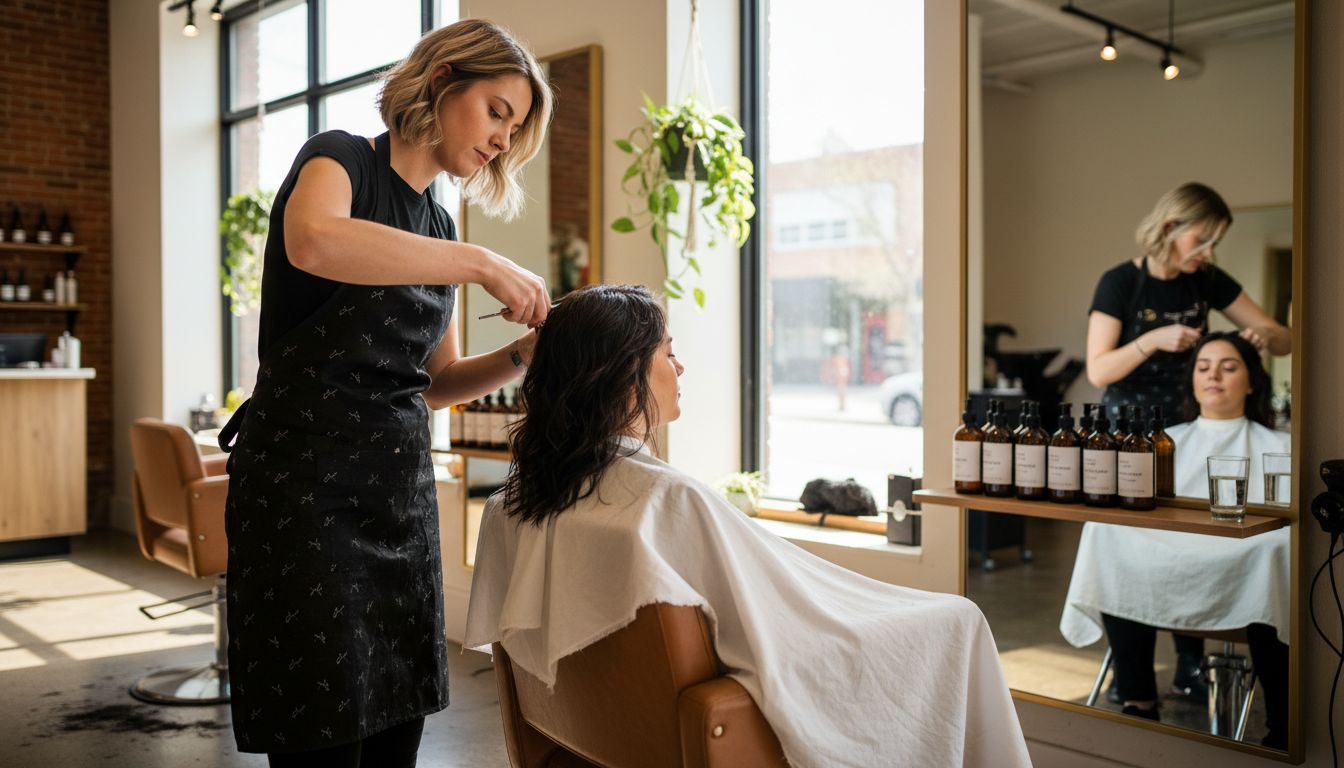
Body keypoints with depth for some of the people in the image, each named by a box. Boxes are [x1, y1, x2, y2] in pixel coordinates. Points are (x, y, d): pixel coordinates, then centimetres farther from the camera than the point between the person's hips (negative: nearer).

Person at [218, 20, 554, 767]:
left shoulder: (439, 226, 15)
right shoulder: (341, 159, -5)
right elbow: (312, 240, -30)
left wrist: (522, 356, -1)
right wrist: (483, 263, -27)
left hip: (402, 485, 7)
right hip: (308, 480, -7)